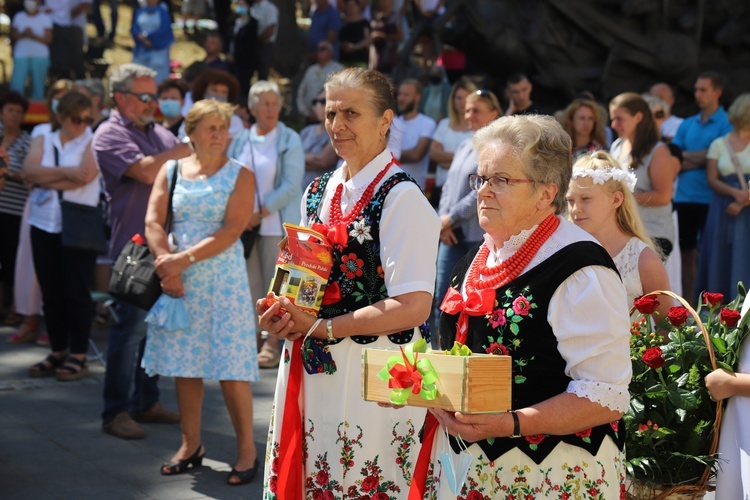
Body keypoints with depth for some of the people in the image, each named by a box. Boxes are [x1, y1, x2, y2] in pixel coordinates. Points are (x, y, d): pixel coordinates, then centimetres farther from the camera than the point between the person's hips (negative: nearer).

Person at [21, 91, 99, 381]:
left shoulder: (92, 143, 1)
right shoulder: (43, 142, 12)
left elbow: (85, 175, -16)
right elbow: (29, 172, -6)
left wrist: (47, 180, -7)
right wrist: (66, 172, -13)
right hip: (45, 224, 4)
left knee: (76, 290, -3)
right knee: (51, 291, 7)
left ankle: (78, 356, 2)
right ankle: (58, 352, 16)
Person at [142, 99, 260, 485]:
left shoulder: (240, 175, -1)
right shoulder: (171, 171, 8)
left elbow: (231, 231, -11)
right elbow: (154, 222, -1)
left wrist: (185, 258, -18)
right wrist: (167, 267, -14)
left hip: (223, 279, -3)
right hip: (180, 282, 3)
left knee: (230, 367, -5)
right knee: (184, 363, 7)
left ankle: (247, 449, 3)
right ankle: (191, 445, 19)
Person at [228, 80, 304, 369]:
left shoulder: (289, 140, -2)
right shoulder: (240, 142, 9)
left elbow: (291, 186, -9)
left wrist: (260, 213, -13)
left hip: (276, 224, -4)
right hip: (244, 226, 4)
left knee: (275, 284, -2)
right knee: (248, 284, 4)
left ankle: (272, 344, 5)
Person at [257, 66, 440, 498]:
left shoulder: (402, 199, -13)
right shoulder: (319, 192, 10)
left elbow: (412, 307, -19)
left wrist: (318, 327, -15)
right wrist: (282, 312, -1)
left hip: (374, 377, -7)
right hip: (314, 368, 7)